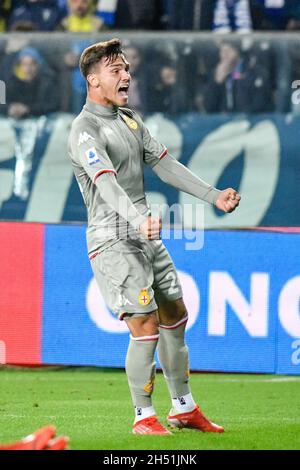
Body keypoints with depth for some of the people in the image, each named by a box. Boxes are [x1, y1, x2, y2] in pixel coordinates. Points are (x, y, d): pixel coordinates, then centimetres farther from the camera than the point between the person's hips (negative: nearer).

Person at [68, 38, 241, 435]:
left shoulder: (130, 119, 14)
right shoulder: (85, 130, -16)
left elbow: (164, 163, 19)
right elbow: (107, 184, -31)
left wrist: (213, 195, 15)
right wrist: (138, 220, -47)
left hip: (145, 236, 9)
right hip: (113, 240, -9)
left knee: (175, 319, 13)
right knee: (145, 327, -12)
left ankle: (183, 409, 26)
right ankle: (144, 417, 1)